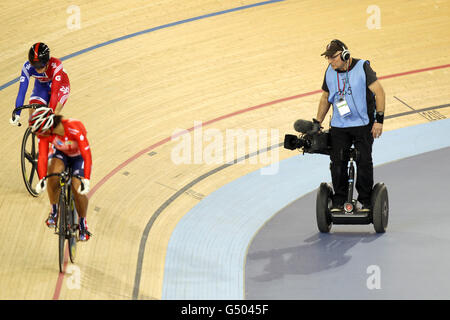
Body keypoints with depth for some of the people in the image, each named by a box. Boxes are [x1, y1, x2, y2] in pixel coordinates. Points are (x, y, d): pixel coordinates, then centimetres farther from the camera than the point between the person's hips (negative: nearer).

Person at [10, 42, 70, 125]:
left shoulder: (56, 65, -39)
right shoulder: (27, 67, -32)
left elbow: (54, 91, -42)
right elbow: (22, 91, -35)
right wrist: (16, 114, -44)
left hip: (59, 85, -3)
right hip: (42, 86, 3)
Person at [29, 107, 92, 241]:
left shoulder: (75, 128, -39)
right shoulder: (44, 134, -26)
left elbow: (87, 155, -41)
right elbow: (42, 157, -26)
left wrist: (86, 180, -49)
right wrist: (41, 179, -39)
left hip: (79, 157, -3)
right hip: (61, 155, 3)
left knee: (78, 190, -21)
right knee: (53, 173, -29)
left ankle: (83, 224, 6)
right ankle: (54, 212, -7)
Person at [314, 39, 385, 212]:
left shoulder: (362, 67, -10)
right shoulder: (330, 72, 4)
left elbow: (379, 92, -13)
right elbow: (325, 97, 18)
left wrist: (379, 119, -20)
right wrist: (317, 123, 16)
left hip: (363, 124, -4)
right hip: (339, 125, 4)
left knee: (364, 161, -3)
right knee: (337, 162, -4)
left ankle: (366, 201, 9)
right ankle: (339, 201, 9)